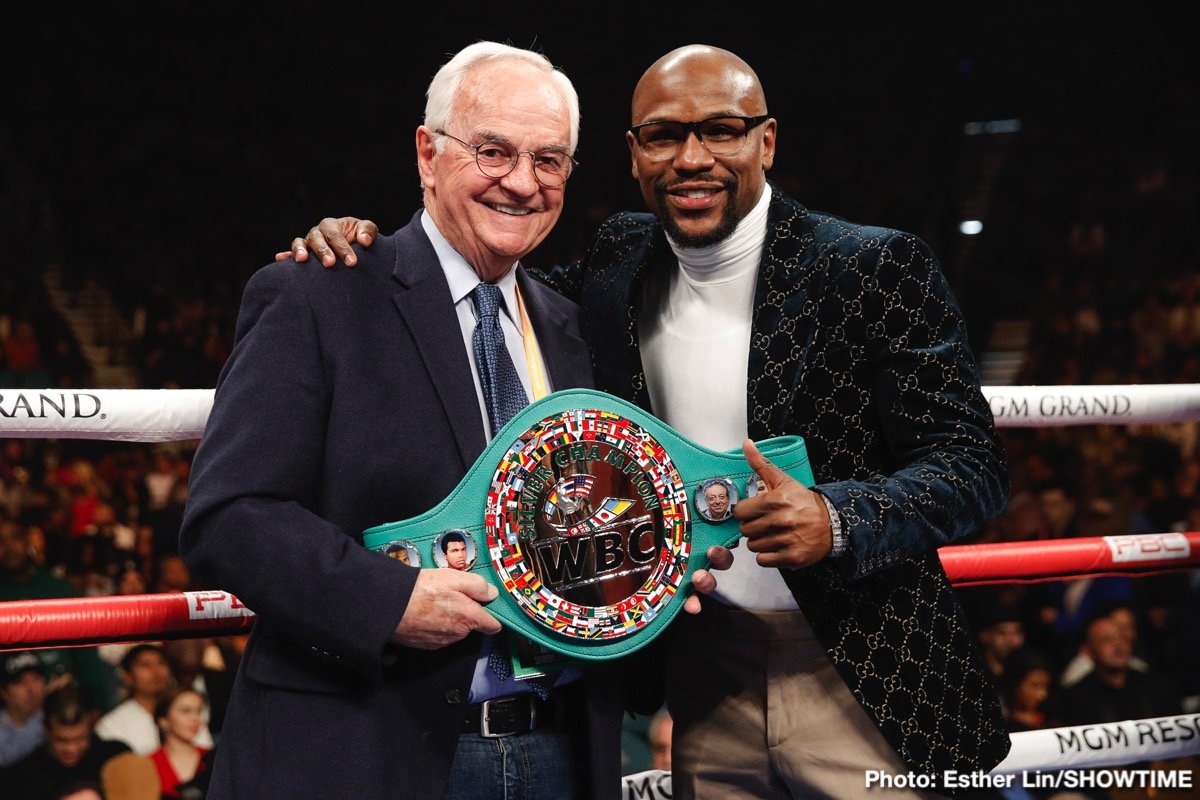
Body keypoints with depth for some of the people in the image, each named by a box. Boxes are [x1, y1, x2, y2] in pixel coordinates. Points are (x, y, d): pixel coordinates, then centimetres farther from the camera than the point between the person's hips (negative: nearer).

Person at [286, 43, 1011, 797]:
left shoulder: (881, 268, -11)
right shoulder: (621, 265, 4)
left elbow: (974, 464, -11)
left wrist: (836, 521, -30)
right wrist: (365, 249, 0)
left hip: (863, 684, -4)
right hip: (705, 679, 4)